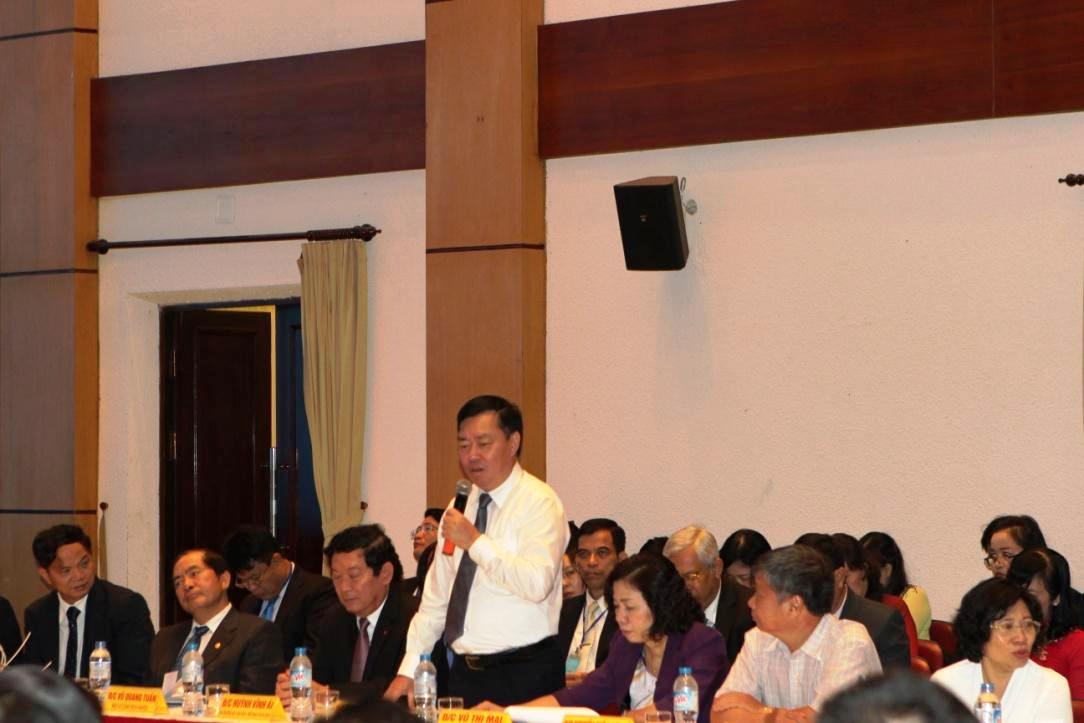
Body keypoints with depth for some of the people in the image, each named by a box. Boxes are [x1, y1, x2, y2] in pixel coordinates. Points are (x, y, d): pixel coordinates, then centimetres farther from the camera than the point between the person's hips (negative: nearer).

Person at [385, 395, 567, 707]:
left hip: (523, 676, -6)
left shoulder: (539, 502, -9)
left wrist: (476, 542, -23)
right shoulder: (460, 506, 14)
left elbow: (537, 582, -24)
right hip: (465, 671, 6)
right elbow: (436, 597, 16)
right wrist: (408, 670, 10)